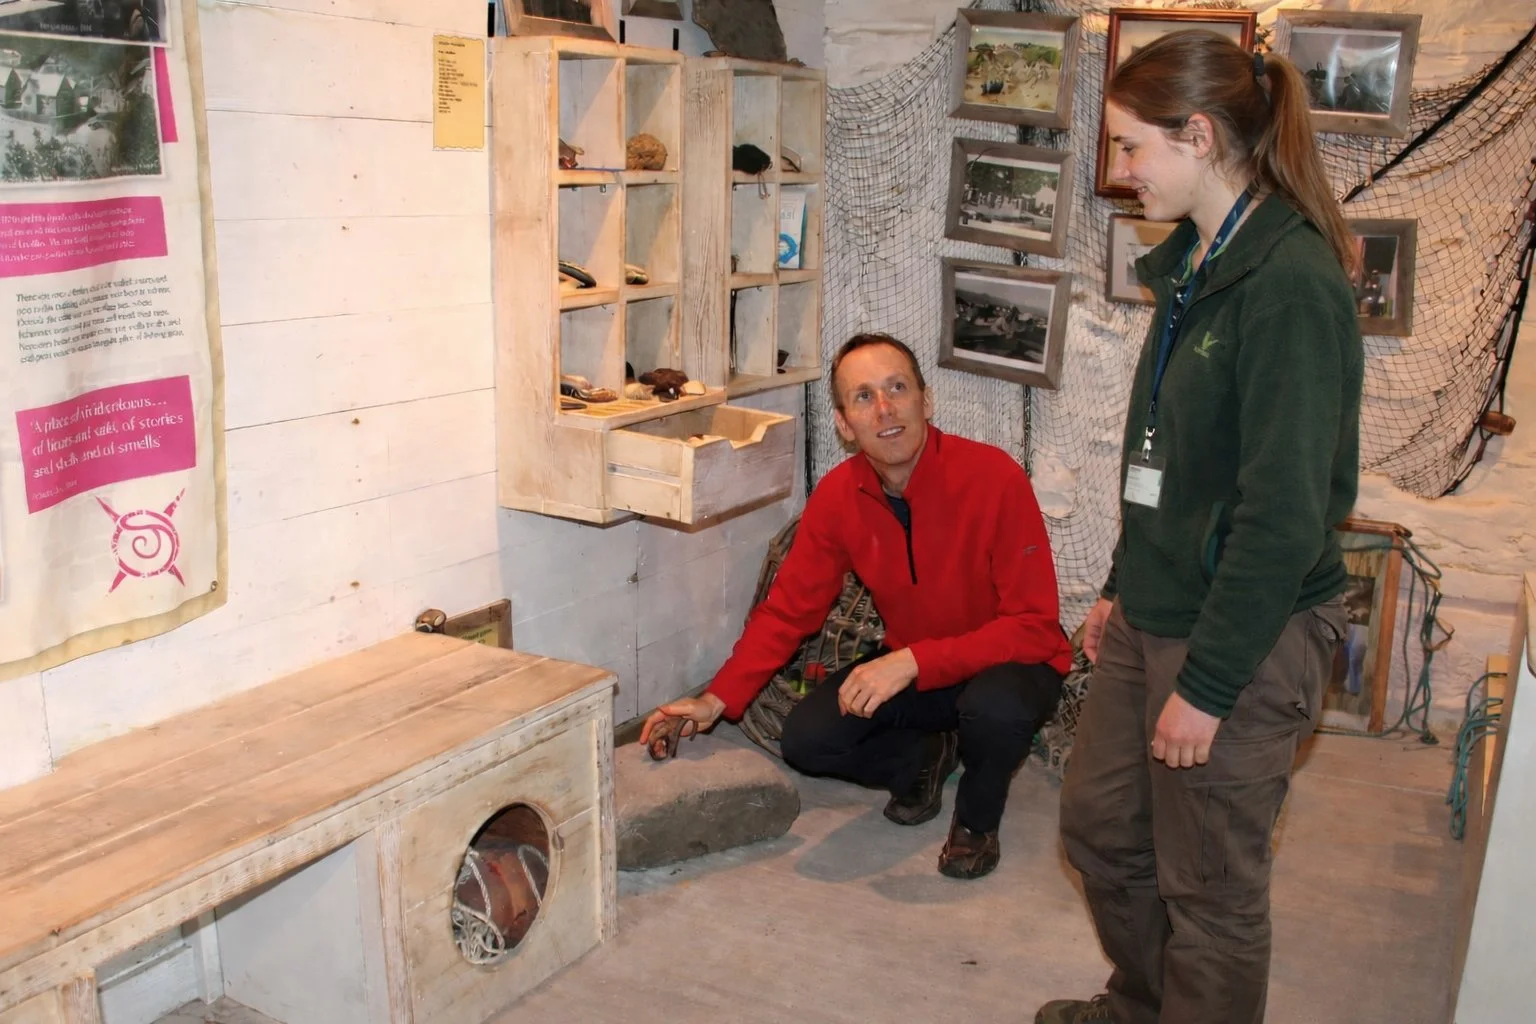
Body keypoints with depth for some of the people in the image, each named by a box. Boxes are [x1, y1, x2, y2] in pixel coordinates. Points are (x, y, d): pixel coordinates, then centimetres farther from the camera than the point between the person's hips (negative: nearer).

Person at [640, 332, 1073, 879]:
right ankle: (925, 756, 16)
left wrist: (915, 661, -35)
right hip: (908, 668, 4)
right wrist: (717, 699, -12)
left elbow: (1034, 627, -26)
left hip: (1008, 662, -4)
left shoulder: (994, 477, -26)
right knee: (805, 740, -15)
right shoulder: (838, 496, -11)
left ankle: (977, 817, -2)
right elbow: (787, 609, -2)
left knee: (996, 705, -38)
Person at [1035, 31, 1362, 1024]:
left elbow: (1286, 512, -23)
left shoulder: (1293, 283, -21)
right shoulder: (1195, 265, 9)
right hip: (1154, 619, 9)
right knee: (1100, 826, 22)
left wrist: (1206, 683, -20)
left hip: (1247, 637, -9)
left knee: (1210, 886, 8)